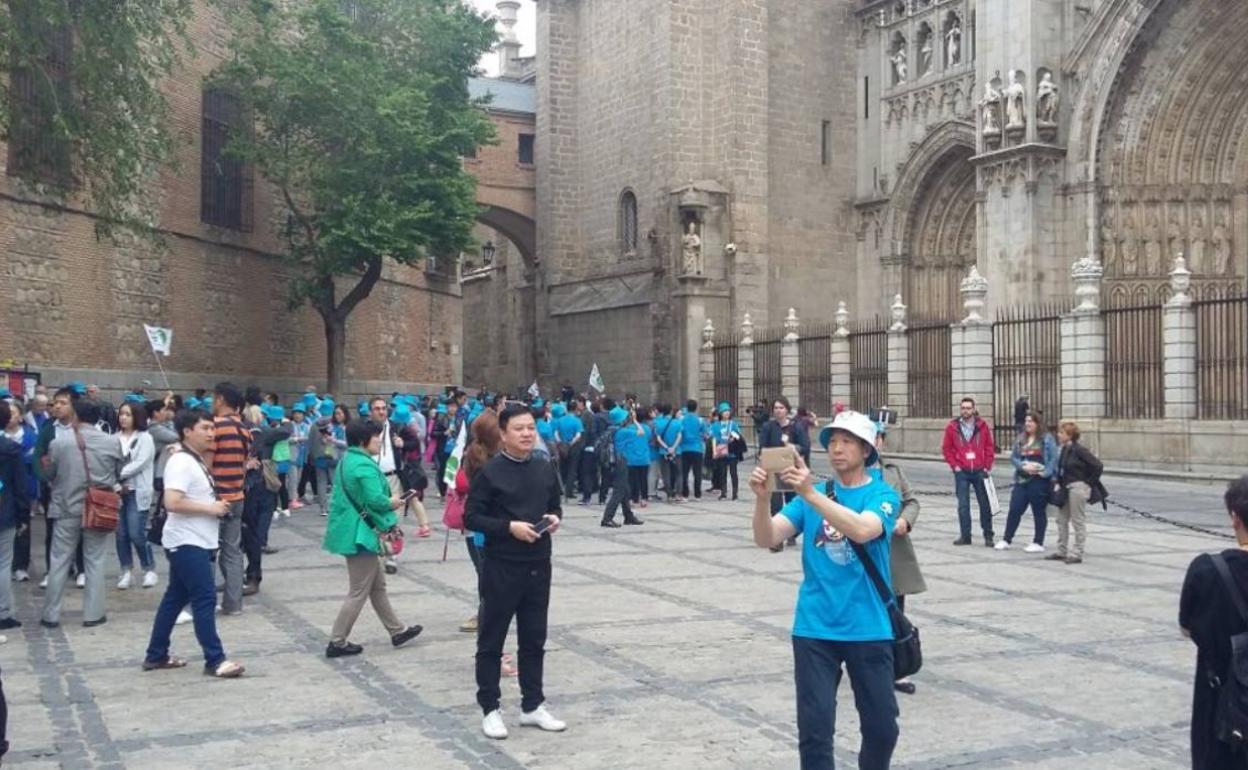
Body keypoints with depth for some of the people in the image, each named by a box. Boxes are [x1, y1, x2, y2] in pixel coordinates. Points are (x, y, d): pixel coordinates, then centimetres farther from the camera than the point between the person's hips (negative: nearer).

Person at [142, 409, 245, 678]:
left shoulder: (196, 461, 13)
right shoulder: (181, 462, -18)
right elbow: (172, 503, -27)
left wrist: (215, 506, 7)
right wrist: (210, 508, -20)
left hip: (195, 542, 10)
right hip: (187, 543, -10)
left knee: (176, 598, 14)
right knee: (205, 599, -7)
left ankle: (156, 656, 22)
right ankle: (215, 661, -3)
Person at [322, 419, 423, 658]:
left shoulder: (347, 461, 12)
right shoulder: (365, 466, -20)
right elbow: (375, 499, -27)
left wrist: (388, 500, 9)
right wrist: (392, 503, -7)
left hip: (349, 529, 11)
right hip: (360, 533, -11)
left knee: (377, 585, 18)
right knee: (359, 591, 0)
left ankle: (398, 631, 27)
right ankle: (337, 642, 5)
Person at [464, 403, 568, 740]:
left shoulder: (546, 470, 7)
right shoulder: (490, 472, -10)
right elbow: (472, 517, -11)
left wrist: (555, 519, -3)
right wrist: (509, 527, -21)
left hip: (538, 567, 5)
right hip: (501, 567, -5)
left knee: (534, 639, 14)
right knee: (491, 640, 4)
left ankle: (533, 706, 25)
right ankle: (490, 709, 15)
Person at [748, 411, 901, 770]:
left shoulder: (883, 495, -3)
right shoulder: (810, 493, 5)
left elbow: (862, 530, -25)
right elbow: (767, 538, -7)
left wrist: (810, 494, -35)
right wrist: (762, 497, -25)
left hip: (868, 630, -1)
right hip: (815, 629, 1)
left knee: (882, 727, 8)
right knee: (815, 729, -4)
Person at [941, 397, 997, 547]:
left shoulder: (983, 426, 1)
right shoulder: (952, 426, 1)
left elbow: (990, 447, 4)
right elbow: (946, 448, 5)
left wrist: (987, 467, -2)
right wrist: (954, 465, -3)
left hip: (980, 472, 0)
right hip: (962, 472, 0)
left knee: (985, 504, 4)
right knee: (963, 505, 2)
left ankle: (988, 536, 13)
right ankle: (965, 536, 8)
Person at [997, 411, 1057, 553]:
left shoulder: (1047, 439, -2)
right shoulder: (1020, 439, 12)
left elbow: (1054, 458, -8)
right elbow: (1013, 457, 8)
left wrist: (1045, 473, -18)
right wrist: (1023, 466, -9)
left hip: (1039, 480, -5)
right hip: (1022, 479, 5)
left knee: (1039, 512, 4)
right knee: (1014, 509, 3)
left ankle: (1038, 543, 12)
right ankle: (1006, 540, 12)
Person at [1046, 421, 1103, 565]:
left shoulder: (1079, 450, -16)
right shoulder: (1065, 449, 8)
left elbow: (1098, 466, -17)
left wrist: (1089, 483, -11)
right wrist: (1059, 482, 8)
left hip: (1078, 487, -9)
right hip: (1065, 488, 9)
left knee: (1078, 521, 0)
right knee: (1062, 520, 13)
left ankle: (1077, 554, 6)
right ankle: (1062, 552, 22)